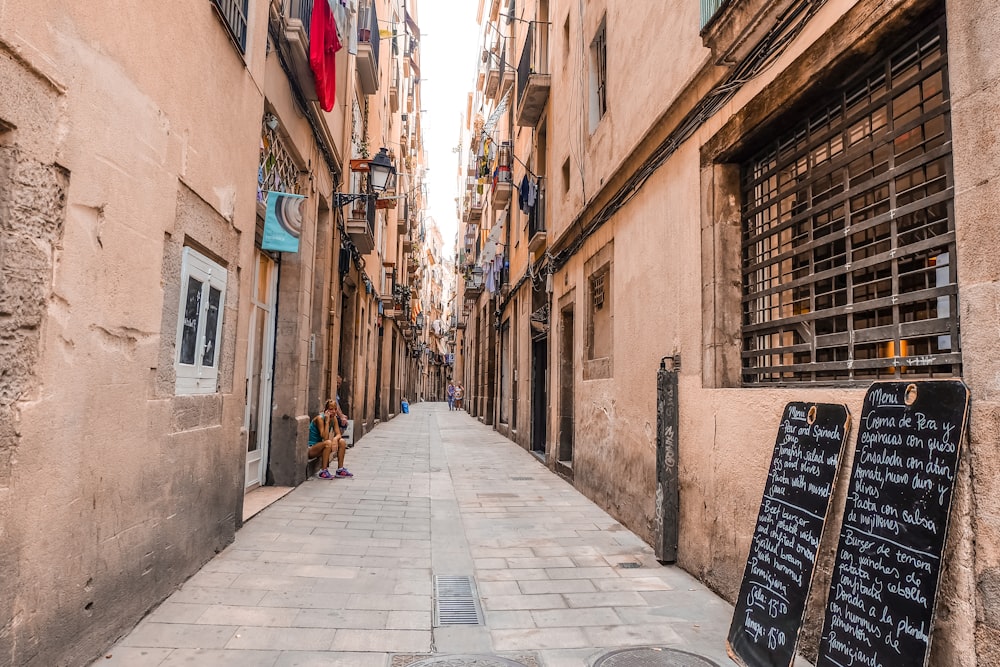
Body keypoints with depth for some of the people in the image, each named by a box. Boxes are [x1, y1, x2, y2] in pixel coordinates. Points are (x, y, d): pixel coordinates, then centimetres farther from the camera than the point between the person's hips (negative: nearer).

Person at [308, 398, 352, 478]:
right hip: (310, 449, -8)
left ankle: (340, 470, -2)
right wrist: (327, 421, -30)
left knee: (342, 442, -7)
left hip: (319, 446, 8)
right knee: (328, 443, -33)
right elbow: (325, 438, -27)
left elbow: (338, 434, -3)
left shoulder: (334, 419, 1)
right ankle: (323, 472, -27)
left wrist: (335, 439, -26)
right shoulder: (320, 418, -21)